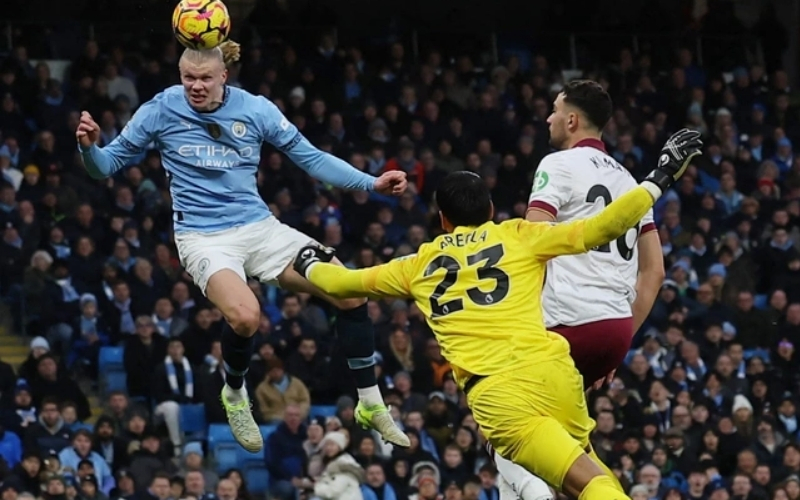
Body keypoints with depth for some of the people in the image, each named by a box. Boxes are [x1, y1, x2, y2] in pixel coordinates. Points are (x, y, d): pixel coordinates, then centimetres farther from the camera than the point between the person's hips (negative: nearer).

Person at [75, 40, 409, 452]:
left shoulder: (254, 109, -1)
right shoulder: (162, 110, -7)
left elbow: (311, 158, 6)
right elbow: (107, 165, -1)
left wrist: (372, 184, -5)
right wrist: (89, 146, -24)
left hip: (260, 228, 4)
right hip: (203, 237, -4)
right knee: (245, 315, -34)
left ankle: (371, 405, 10)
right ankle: (235, 397, 1)